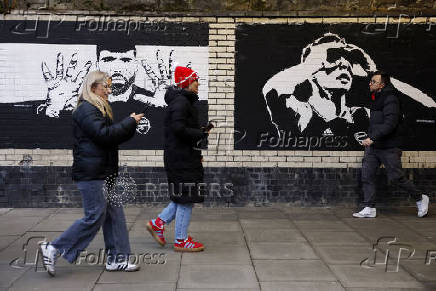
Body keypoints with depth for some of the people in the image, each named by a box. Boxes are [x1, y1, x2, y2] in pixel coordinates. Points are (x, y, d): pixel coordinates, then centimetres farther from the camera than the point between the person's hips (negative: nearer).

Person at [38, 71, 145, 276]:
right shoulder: (86, 109, -12)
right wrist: (130, 122, -14)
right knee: (94, 217, -6)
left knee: (114, 214, 9)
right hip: (91, 173, -10)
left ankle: (116, 259, 17)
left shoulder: (98, 109, 20)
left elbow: (114, 136, 22)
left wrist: (130, 125, 7)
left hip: (104, 172, 10)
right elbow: (104, 134, -23)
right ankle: (52, 249, 6)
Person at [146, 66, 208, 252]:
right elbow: (179, 129, -26)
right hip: (181, 158, -10)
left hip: (185, 156, 10)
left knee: (185, 197, 16)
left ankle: (158, 223, 22)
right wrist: (201, 134, -15)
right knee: (186, 198, -2)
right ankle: (181, 240, 9)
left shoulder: (184, 101, 18)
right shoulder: (180, 102, -15)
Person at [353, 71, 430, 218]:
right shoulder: (376, 98, 14)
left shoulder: (390, 99, -14)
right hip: (373, 146, 8)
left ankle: (420, 199, 22)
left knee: (396, 177, 0)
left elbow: (390, 123, -24)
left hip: (388, 148, -8)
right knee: (367, 175, 1)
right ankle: (369, 209, 8)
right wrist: (370, 139, 14)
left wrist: (372, 138, -26)